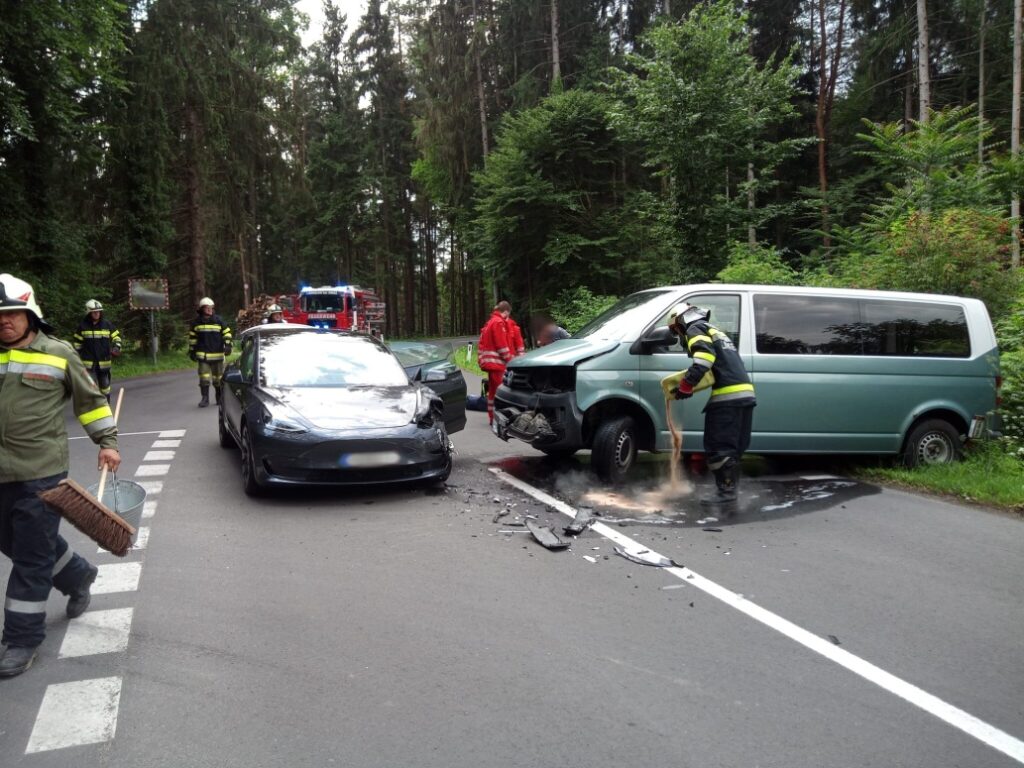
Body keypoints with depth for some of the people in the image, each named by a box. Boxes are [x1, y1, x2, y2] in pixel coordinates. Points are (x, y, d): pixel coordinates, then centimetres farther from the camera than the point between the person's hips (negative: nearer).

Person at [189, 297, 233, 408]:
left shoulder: (218, 320, 1)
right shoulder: (196, 322, 4)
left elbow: (227, 332, 7)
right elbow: (192, 336, 13)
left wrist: (228, 345, -6)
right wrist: (192, 351, 12)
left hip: (217, 354, 0)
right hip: (203, 354, 0)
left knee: (218, 378, 8)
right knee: (204, 378, -8)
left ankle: (220, 398, 22)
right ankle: (205, 398, -1)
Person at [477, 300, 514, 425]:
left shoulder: (491, 322, 18)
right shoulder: (499, 322, -12)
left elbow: (482, 342, 19)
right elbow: (502, 345, -17)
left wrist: (480, 358, 20)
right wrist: (509, 360, -8)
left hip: (489, 362, 10)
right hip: (496, 362, -10)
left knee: (492, 390, 14)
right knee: (498, 390, -9)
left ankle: (492, 417, 20)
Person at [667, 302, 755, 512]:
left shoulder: (696, 330, 2)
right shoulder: (715, 332, 31)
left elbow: (704, 358, -18)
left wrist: (685, 387, -14)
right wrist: (689, 384, 18)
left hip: (727, 397, -10)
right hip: (744, 393, 10)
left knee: (719, 449, -7)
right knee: (732, 449, 13)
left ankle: (726, 496, -9)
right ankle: (727, 493, 18)